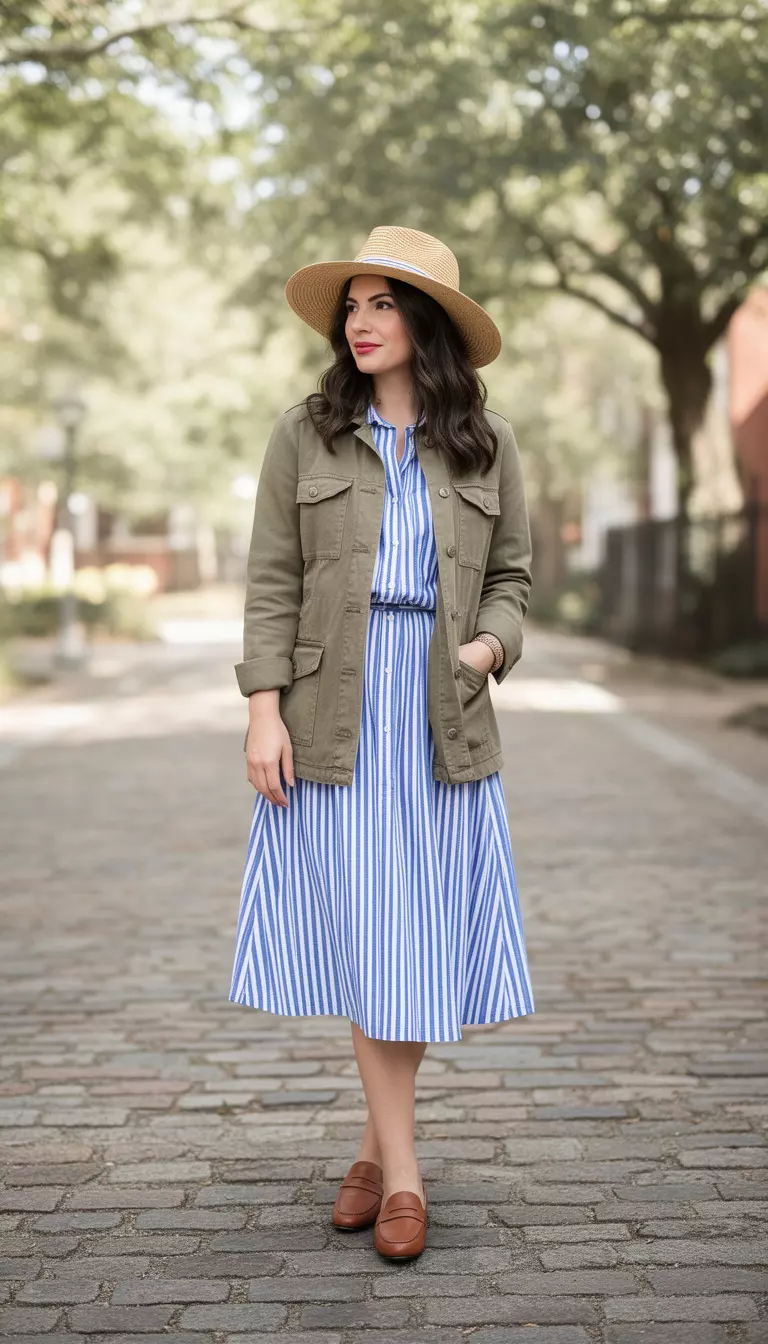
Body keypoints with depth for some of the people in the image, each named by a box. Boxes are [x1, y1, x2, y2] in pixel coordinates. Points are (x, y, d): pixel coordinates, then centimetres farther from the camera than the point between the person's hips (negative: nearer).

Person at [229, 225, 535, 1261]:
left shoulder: (486, 443, 7)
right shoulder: (305, 436, 4)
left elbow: (512, 575, 12)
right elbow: (272, 583, 1)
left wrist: (491, 643, -8)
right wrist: (264, 708, -7)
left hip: (444, 718, 1)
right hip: (333, 716, -1)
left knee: (418, 936, 4)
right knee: (361, 933, 1)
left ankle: (380, 1145, 22)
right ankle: (400, 1169, 9)